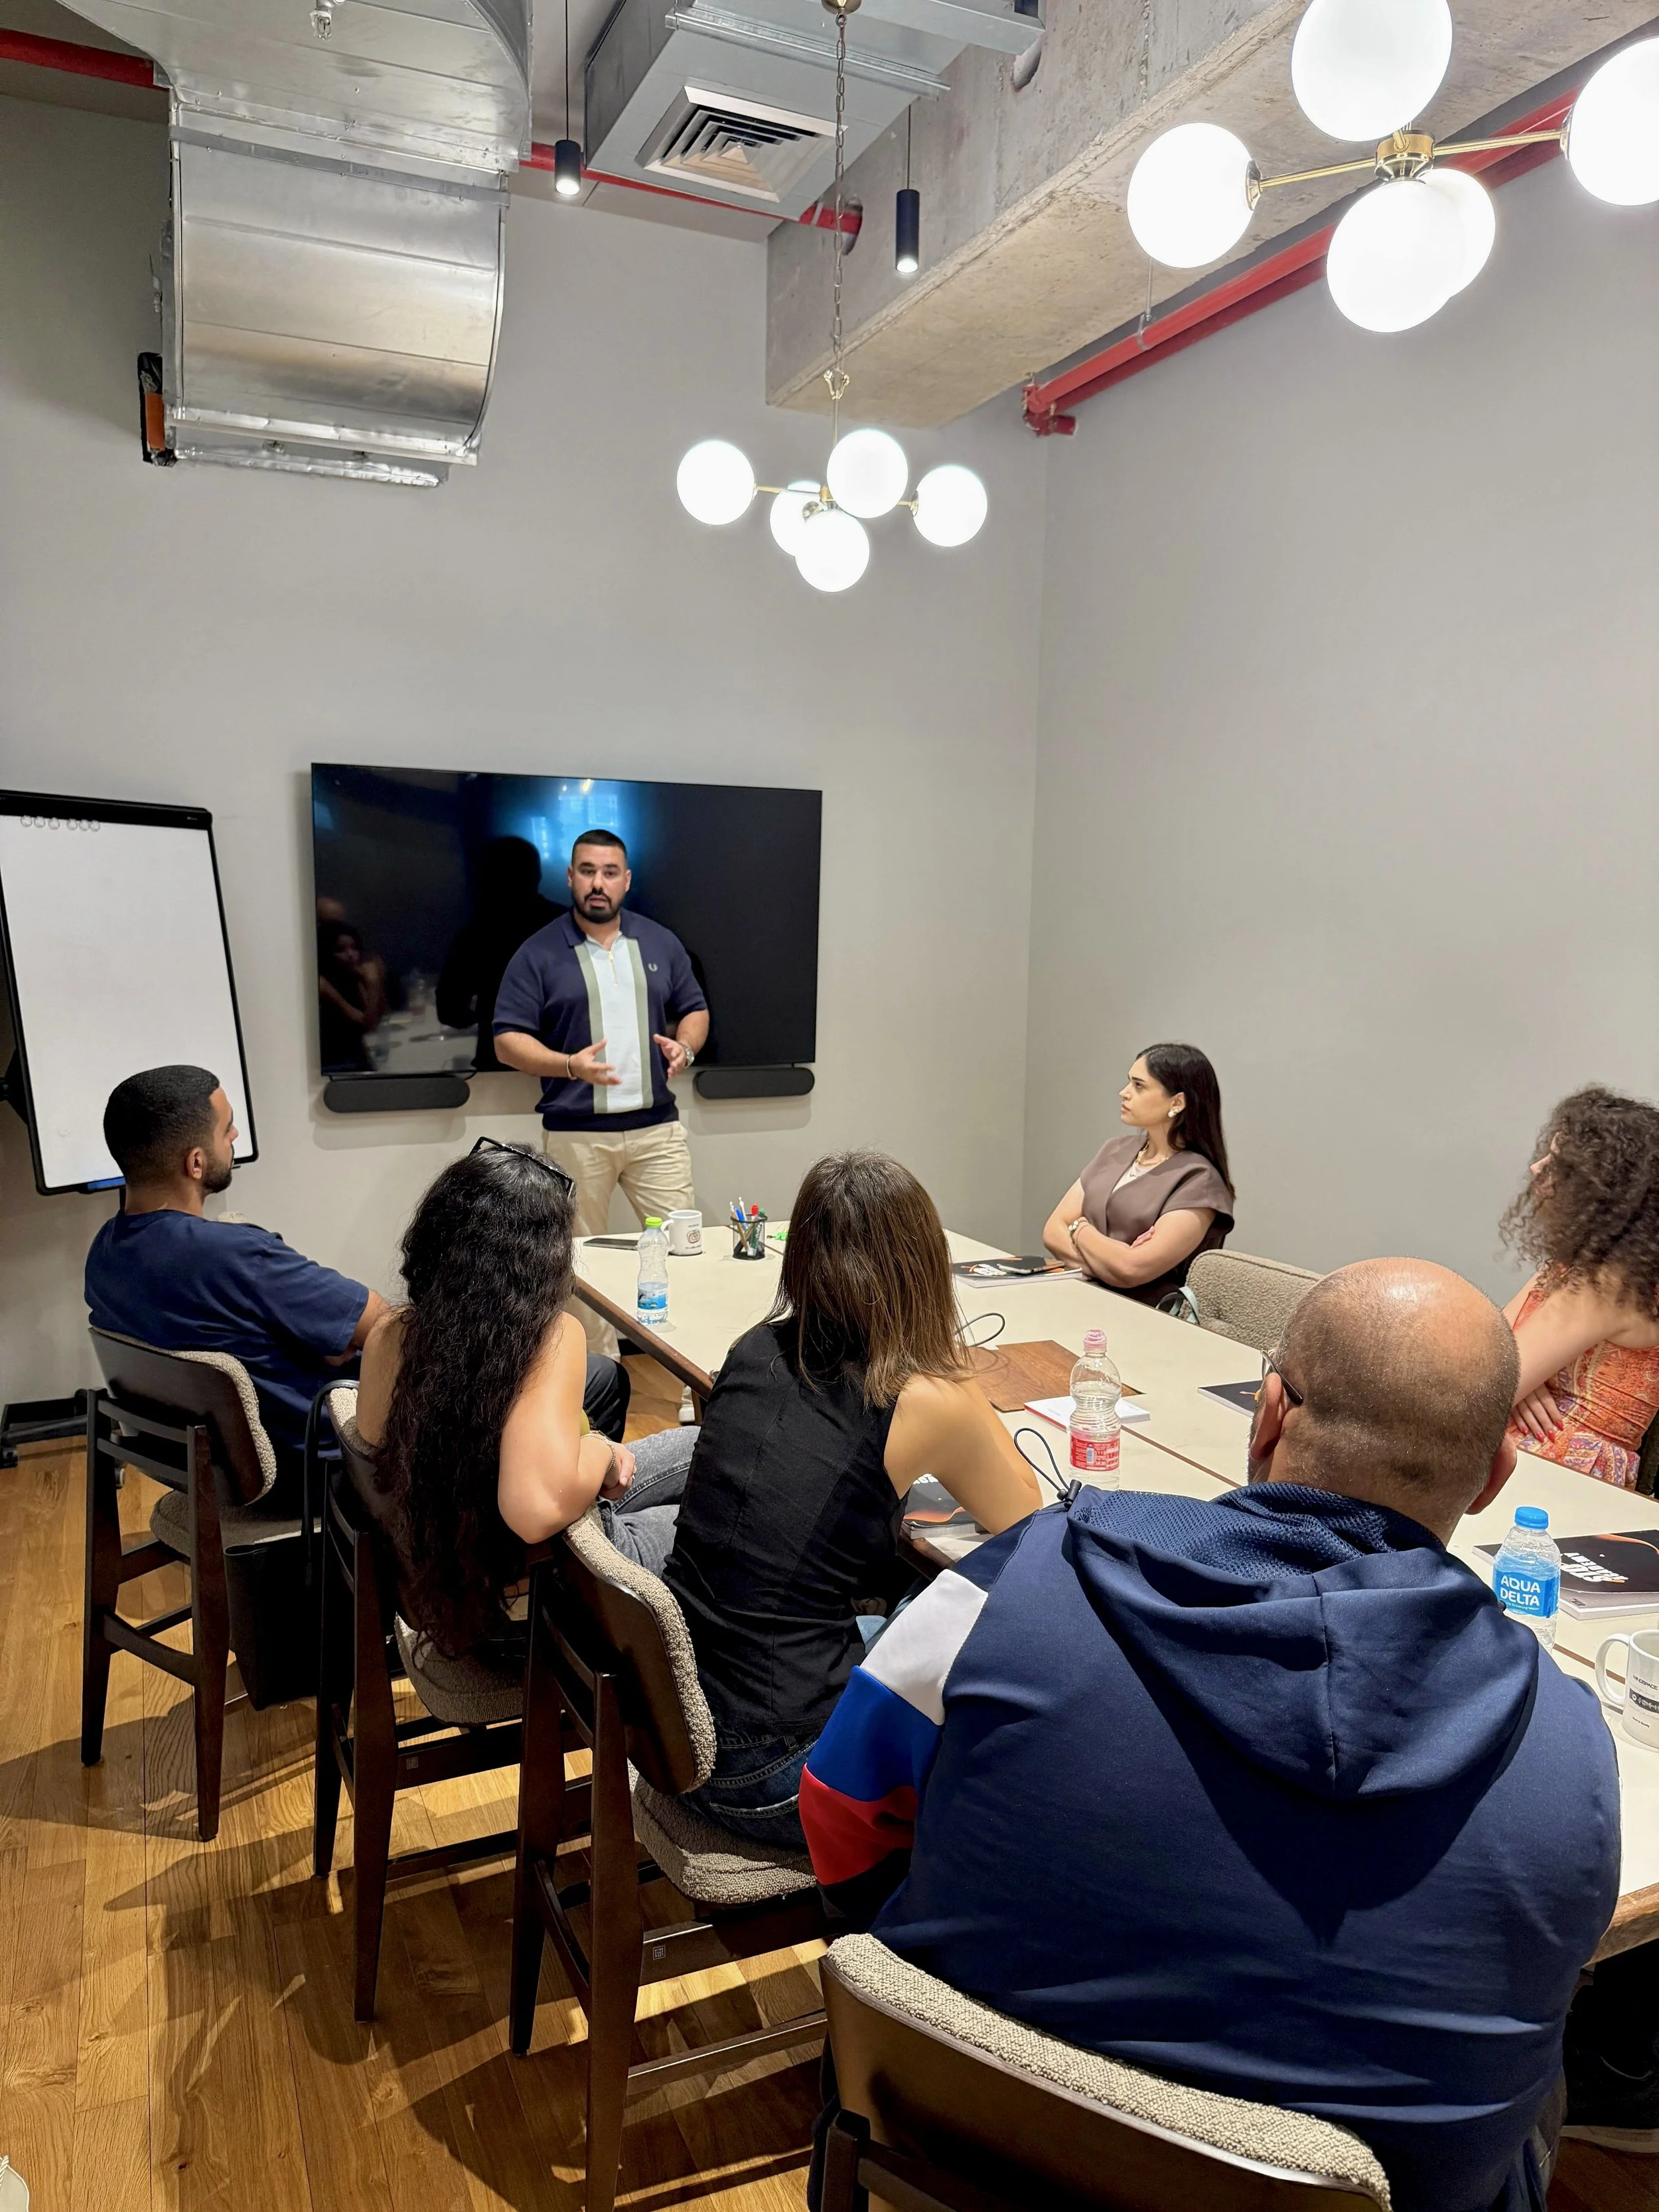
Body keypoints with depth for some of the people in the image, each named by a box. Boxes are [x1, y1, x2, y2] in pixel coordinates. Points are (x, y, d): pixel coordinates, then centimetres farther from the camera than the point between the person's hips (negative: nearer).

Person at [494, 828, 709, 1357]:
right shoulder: (538, 954, -1)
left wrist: (685, 1045, -6)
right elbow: (508, 1042, -4)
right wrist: (570, 1065, -21)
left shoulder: (661, 944, 9)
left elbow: (695, 1011, 17)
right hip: (576, 1135, -2)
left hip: (657, 1127, 2)